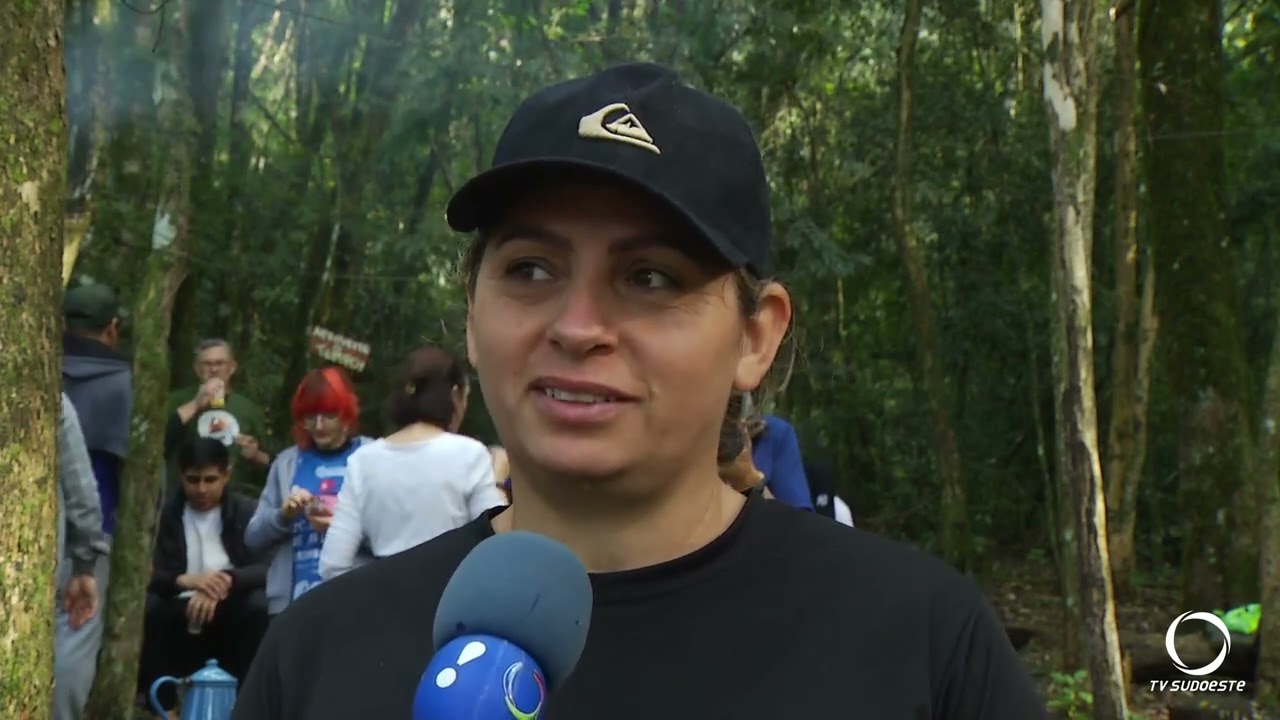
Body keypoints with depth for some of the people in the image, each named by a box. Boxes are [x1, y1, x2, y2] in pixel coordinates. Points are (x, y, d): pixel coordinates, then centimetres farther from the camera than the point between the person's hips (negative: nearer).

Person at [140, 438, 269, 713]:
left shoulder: (247, 511, 3)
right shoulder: (165, 513, 4)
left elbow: (269, 569, -10)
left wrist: (226, 581, -29)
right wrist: (186, 580, -27)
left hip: (229, 614, 0)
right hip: (181, 614, 1)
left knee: (259, 604, -31)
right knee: (145, 605, -30)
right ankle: (162, 704, -16)